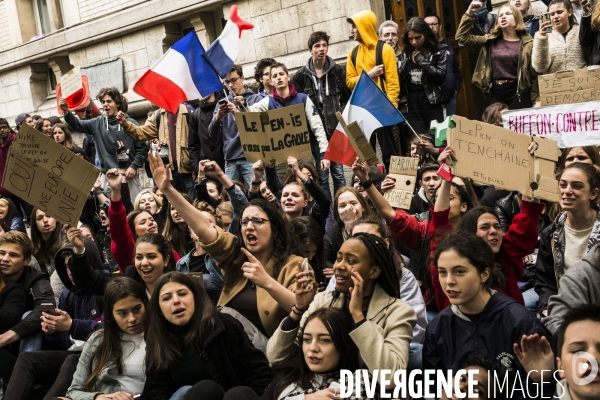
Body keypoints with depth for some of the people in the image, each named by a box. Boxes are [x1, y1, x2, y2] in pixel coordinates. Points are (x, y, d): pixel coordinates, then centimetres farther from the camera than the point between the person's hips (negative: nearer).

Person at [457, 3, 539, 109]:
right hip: (496, 93, 3)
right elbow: (461, 37, 7)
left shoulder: (527, 43, 1)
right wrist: (469, 13, 0)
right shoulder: (490, 41, 11)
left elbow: (534, 75, -1)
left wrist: (536, 100, -6)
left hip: (518, 92, -3)